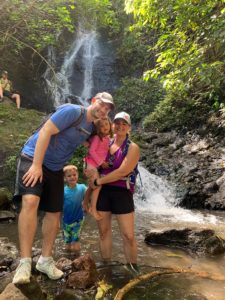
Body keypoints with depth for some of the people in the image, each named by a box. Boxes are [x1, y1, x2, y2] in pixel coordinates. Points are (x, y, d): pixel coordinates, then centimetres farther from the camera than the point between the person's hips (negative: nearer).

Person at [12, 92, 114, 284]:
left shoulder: (91, 128, 7)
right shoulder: (72, 111, -17)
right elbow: (45, 131, -23)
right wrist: (37, 164, -27)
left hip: (56, 168, 8)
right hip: (33, 158, -7)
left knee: (55, 212, 4)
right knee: (30, 201, -26)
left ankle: (45, 259, 17)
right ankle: (25, 261, -19)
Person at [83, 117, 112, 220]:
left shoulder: (107, 138, 8)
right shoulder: (97, 137, -15)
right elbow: (91, 151, -19)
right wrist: (100, 162, -17)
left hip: (97, 164, 8)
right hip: (92, 163, -8)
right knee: (98, 185, -12)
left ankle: (84, 204, 30)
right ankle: (93, 209, -5)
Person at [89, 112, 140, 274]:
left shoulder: (132, 148, -3)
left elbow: (122, 171, -16)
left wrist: (98, 181, -14)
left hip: (122, 193, -3)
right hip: (103, 191, 4)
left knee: (128, 235, -1)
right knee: (104, 231, 9)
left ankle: (133, 269, 16)